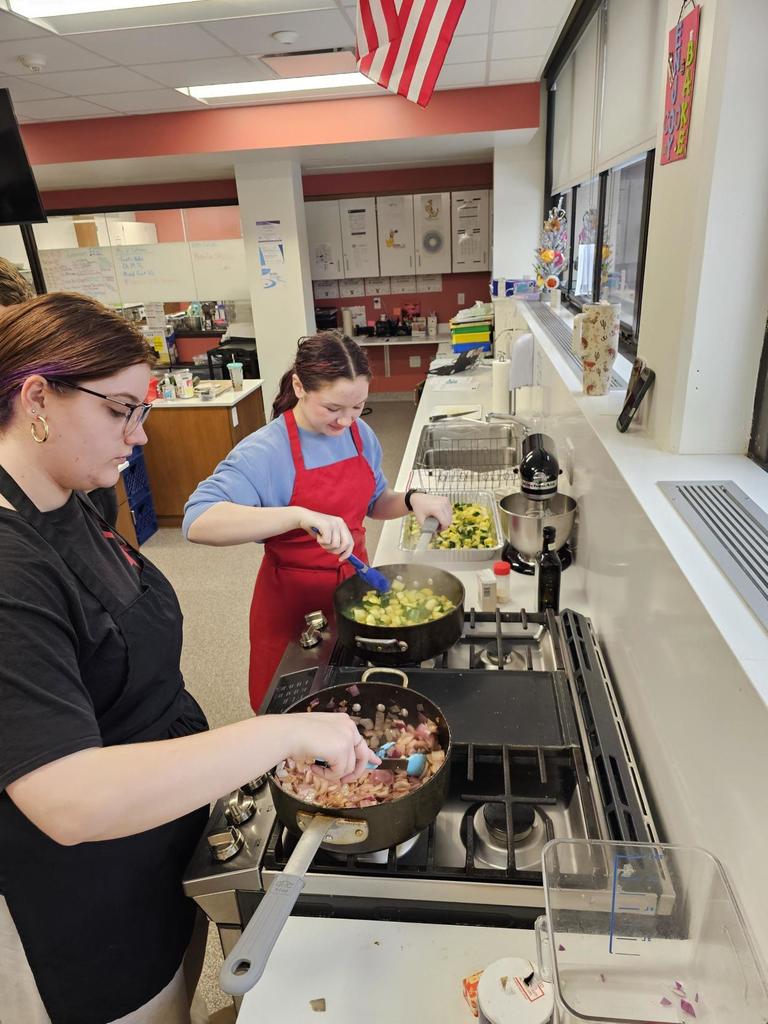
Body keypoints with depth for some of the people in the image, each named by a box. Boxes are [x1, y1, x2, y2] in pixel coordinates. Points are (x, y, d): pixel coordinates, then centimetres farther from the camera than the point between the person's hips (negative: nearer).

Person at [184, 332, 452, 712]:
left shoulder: (359, 434, -4)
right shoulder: (264, 452, -23)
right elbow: (198, 522, -37)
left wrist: (411, 500, -11)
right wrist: (300, 515, -47)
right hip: (294, 602, -5)